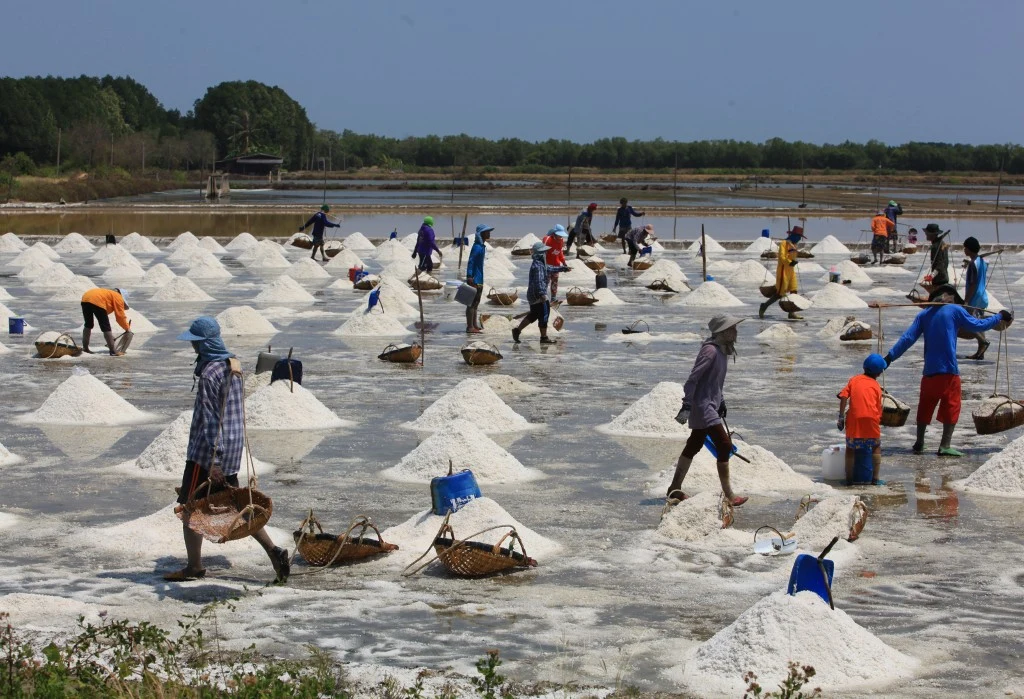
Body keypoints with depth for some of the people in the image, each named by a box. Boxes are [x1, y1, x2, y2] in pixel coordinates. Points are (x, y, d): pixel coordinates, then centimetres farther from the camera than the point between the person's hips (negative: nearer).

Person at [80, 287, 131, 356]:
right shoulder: (118, 297, 16)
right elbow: (120, 316, 9)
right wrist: (127, 328, 24)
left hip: (85, 299, 8)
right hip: (96, 301, -8)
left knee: (88, 325, 26)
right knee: (106, 328, 0)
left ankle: (85, 348, 30)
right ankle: (113, 351, 0)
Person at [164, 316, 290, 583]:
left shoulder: (209, 374, -18)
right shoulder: (234, 366, 10)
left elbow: (210, 420, -21)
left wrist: (213, 459, -23)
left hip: (208, 452, -9)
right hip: (232, 450, 9)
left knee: (189, 508, 3)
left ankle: (194, 567, 10)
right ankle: (273, 551, 5)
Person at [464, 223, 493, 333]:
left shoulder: (482, 246, 14)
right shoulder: (477, 247, -17)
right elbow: (470, 262, -23)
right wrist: (470, 277, -29)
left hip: (479, 280, 10)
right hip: (475, 280, -10)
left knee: (475, 303, 15)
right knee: (472, 303, -7)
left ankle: (474, 325, 22)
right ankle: (470, 327, -6)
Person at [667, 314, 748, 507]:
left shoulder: (722, 351, 11)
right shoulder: (710, 350, -19)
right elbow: (693, 378, -22)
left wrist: (721, 402, 25)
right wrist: (687, 406, -26)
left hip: (710, 406, 10)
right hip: (703, 406, -10)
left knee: (693, 446, 14)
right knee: (724, 446, -11)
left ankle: (675, 489, 22)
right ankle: (728, 495, -6)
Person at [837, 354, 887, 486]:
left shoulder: (854, 380, 12)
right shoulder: (876, 386, 12)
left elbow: (844, 397, 0)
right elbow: (879, 409, 9)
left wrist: (841, 417, 0)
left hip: (854, 419, 0)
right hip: (872, 419, 0)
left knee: (850, 447, 13)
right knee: (876, 447, 17)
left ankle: (849, 479, 9)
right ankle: (875, 478, 10)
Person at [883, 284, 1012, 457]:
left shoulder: (924, 315, 9)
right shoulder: (955, 310, -1)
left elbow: (908, 338, 2)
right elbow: (978, 325, 4)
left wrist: (890, 357, 2)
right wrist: (999, 317, 18)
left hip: (929, 371, 4)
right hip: (949, 371, -4)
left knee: (925, 407, 16)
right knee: (951, 408, 1)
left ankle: (919, 443, 18)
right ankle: (945, 446, -8)